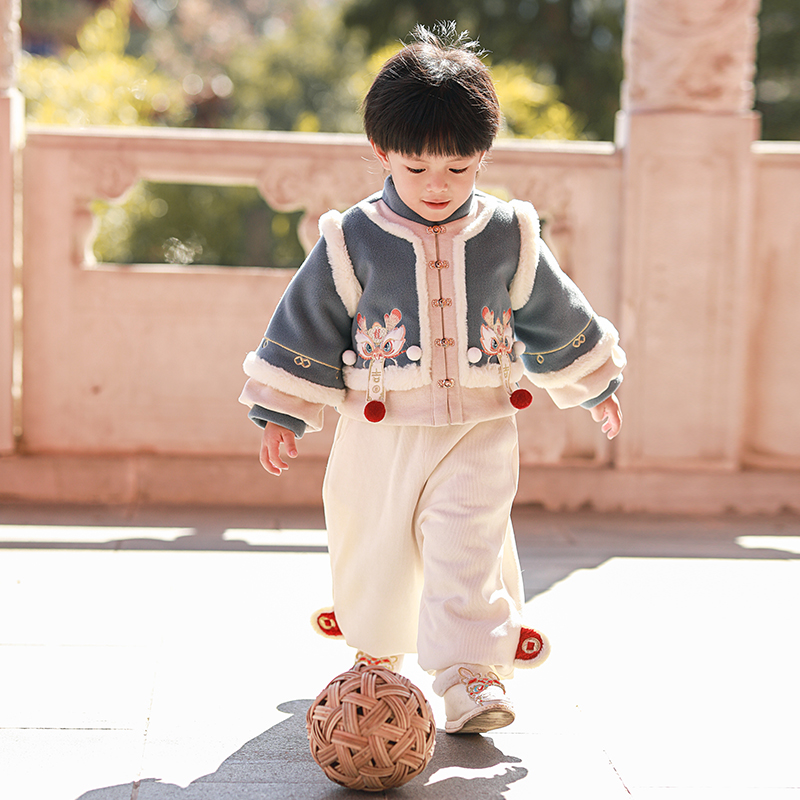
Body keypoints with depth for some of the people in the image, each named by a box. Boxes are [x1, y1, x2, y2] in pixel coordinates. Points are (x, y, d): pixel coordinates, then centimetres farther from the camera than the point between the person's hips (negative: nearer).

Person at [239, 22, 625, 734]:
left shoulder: (508, 236, -2)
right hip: (380, 430, 1)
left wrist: (594, 383, 20)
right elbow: (307, 322, 1)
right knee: (374, 547, 13)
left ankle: (470, 673, -6)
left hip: (480, 430, 0)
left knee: (467, 545, -12)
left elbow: (557, 314, 12)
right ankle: (376, 655, 37)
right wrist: (283, 415, 2)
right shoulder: (354, 240, -6)